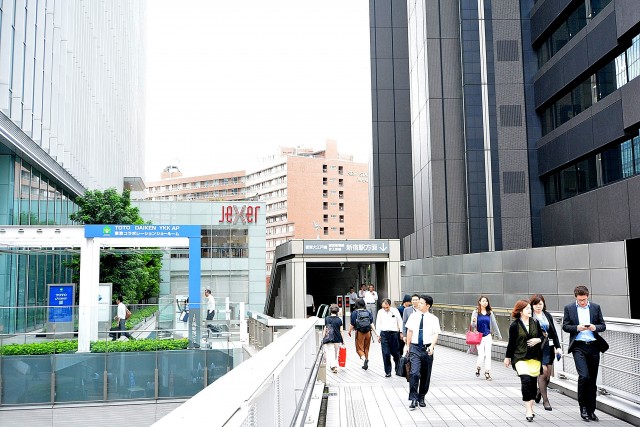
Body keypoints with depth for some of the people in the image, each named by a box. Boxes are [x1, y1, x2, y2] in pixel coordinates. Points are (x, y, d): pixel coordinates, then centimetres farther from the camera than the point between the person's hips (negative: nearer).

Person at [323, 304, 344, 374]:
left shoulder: (327, 319, -3)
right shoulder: (339, 320, -1)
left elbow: (325, 329, -1)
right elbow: (341, 331, -1)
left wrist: (323, 339, 5)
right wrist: (342, 340, 6)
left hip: (329, 339, -2)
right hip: (337, 339, 2)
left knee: (330, 353, -3)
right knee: (335, 353, 17)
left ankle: (334, 366, -21)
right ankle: (333, 365, 29)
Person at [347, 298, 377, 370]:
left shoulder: (354, 313, -8)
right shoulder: (368, 312, 2)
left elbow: (352, 324, -7)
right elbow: (371, 323, -3)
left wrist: (349, 331, 9)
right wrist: (375, 332, 0)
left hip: (359, 332, -4)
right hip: (368, 332, 4)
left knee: (359, 348, 6)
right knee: (366, 348, 16)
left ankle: (364, 358, -22)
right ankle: (366, 364, 21)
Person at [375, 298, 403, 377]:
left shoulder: (395, 311, -1)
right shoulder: (380, 312, 4)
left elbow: (400, 321, 7)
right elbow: (378, 324, 10)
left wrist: (401, 332, 8)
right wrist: (378, 335, 8)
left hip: (394, 333, -1)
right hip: (384, 333, 1)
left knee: (395, 352, 5)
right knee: (385, 354, -3)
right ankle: (387, 371, 5)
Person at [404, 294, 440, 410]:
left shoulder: (433, 319, -1)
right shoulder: (413, 316, 3)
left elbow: (435, 334, -5)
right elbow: (409, 331, 10)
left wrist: (432, 346, -21)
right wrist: (408, 346, 11)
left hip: (427, 349, 1)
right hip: (415, 348, 0)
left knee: (425, 375, 10)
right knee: (414, 373, -15)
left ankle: (421, 398, 26)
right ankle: (413, 399, -9)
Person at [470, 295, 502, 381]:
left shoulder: (490, 313, 5)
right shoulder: (476, 312, -2)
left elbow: (494, 324, 12)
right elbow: (473, 325, -4)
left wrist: (498, 335, 17)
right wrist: (473, 321, -27)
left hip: (488, 336, 2)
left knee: (488, 354, -3)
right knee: (481, 355, -6)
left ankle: (487, 373, 5)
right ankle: (478, 368, 24)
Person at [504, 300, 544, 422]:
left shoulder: (535, 322, 6)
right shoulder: (514, 325, -4)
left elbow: (542, 336, 15)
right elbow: (511, 342, 3)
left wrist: (538, 340, -7)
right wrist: (507, 357, 9)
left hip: (535, 357, 4)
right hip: (520, 357, -4)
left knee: (533, 382, 7)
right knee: (526, 380, -18)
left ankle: (530, 407, 25)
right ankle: (528, 410, -13)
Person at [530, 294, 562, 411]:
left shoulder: (547, 315, 11)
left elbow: (553, 332, 13)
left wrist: (558, 347, 8)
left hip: (548, 347, 5)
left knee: (548, 374, 7)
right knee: (543, 372, -11)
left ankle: (539, 392, 35)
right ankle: (545, 400, 3)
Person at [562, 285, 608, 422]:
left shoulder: (596, 307, 8)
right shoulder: (569, 308, 4)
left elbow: (603, 325, 10)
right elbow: (565, 326, 3)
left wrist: (595, 327, -11)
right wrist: (577, 328, -15)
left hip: (593, 346, 3)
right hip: (578, 346, -2)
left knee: (592, 379, 7)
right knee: (584, 376, -16)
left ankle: (590, 410, 18)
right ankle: (583, 406, 2)